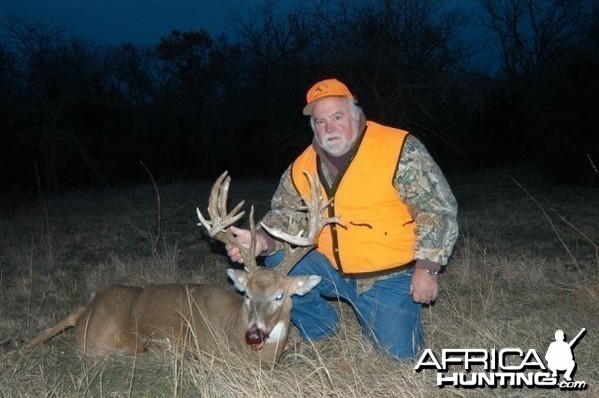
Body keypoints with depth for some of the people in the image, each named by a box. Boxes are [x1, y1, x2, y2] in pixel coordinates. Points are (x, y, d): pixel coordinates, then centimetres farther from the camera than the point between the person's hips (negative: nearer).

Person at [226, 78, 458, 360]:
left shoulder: (399, 149, -14)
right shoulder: (303, 166, 0)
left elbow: (438, 210, -13)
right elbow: (284, 217, 1)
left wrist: (426, 269, -17)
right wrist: (262, 241, -21)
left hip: (391, 275, -3)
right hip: (332, 270, 4)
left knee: (399, 352, -11)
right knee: (278, 262, -16)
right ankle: (320, 331, 9)